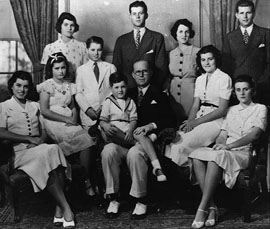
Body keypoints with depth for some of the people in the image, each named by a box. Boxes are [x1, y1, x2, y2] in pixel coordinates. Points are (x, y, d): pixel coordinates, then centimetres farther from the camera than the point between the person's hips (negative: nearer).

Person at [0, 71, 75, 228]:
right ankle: (66, 209, -32)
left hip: (40, 148, 4)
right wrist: (29, 139, -10)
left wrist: (41, 141, -6)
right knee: (48, 154, -34)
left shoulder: (35, 106, 25)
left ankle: (59, 209, -34)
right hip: (20, 152, -4)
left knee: (54, 150, -32)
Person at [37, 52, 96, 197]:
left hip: (69, 122, 5)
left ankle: (89, 181, -19)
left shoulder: (69, 86, 20)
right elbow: (44, 110, -5)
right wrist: (66, 119, -12)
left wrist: (74, 119, -4)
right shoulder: (47, 86, 4)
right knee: (84, 139, -29)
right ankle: (87, 181, -21)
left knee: (86, 142, -27)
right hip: (53, 123, -5)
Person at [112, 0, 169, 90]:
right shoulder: (121, 40, 13)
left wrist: (159, 88, -7)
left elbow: (161, 66, 2)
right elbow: (116, 67, 11)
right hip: (127, 88, 1)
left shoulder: (157, 38, 6)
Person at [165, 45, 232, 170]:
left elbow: (222, 110, -10)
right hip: (200, 116, 6)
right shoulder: (199, 80, 16)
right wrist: (190, 121, -10)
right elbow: (195, 105, 12)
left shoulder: (224, 78, -5)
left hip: (216, 120, -6)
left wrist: (196, 122, -16)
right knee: (174, 139, -21)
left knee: (183, 144, -28)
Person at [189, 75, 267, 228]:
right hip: (224, 153, 5)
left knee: (216, 157, -37)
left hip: (243, 153, -5)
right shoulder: (232, 110, 26)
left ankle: (202, 209, -35)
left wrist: (229, 146, -17)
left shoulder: (260, 109, 9)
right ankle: (211, 206, -30)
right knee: (197, 155, -27)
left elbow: (255, 134, -7)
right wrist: (219, 145, -6)